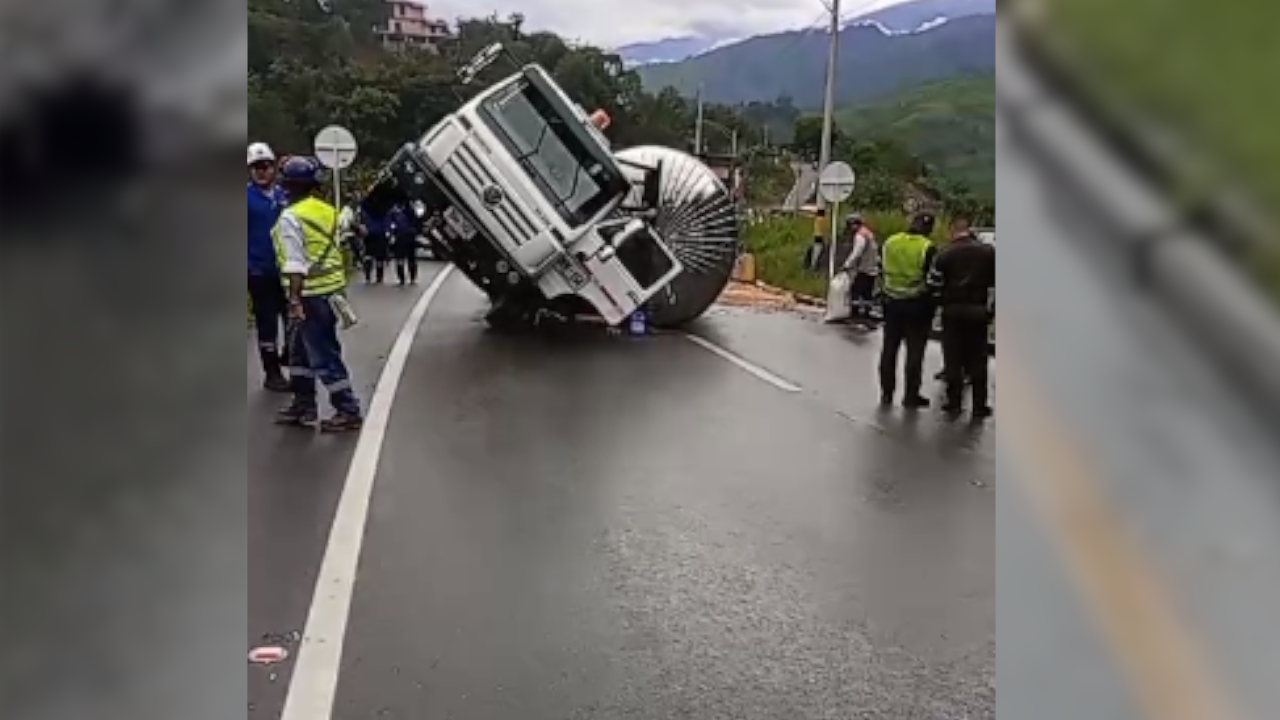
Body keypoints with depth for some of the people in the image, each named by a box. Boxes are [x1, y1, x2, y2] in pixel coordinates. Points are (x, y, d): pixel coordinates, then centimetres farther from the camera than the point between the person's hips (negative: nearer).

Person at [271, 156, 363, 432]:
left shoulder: (291, 217, -13)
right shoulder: (328, 210, 11)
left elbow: (295, 264, -20)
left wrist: (295, 300, -21)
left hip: (311, 294, -9)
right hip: (332, 288, 9)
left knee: (324, 355, -2)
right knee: (301, 349, 19)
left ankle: (348, 411, 3)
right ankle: (303, 404, 27)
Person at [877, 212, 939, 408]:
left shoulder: (889, 243, 2)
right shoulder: (928, 248, -12)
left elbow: (880, 273, 8)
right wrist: (932, 303, 4)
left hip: (892, 302, 4)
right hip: (918, 304, -4)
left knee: (889, 348, 12)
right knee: (915, 351, 4)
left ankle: (886, 393, 17)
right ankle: (911, 396, 8)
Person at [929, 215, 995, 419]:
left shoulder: (945, 253, -7)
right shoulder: (989, 251, -1)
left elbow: (934, 284, -10)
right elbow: (994, 282, -1)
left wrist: (942, 300, 6)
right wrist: (989, 306, 10)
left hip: (953, 310, -1)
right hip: (979, 311, 1)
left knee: (953, 359, 7)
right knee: (977, 360, 9)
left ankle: (954, 403, 11)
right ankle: (979, 406, 11)